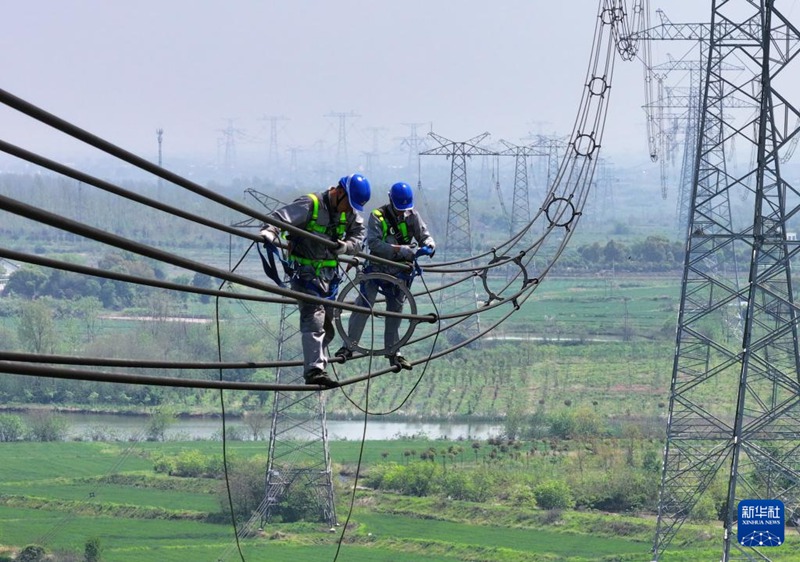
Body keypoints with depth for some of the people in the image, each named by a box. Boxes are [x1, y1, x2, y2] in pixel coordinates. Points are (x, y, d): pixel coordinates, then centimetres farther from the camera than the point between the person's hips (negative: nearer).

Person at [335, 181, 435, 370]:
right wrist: (400, 249, -32)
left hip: (399, 271, 3)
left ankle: (393, 351, 16)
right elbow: (374, 243, -22)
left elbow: (425, 236, 4)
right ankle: (349, 346, -6)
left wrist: (429, 246, -21)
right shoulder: (377, 217, -12)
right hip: (377, 268, -3)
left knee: (395, 310, 8)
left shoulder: (412, 216, 0)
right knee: (363, 305, -11)